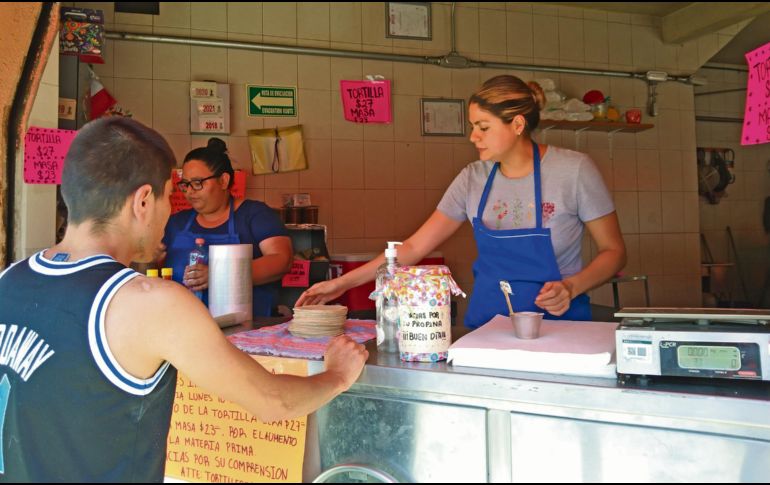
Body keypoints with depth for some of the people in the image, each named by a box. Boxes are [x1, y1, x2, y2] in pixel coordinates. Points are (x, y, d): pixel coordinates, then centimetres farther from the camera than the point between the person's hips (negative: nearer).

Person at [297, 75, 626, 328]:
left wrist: (571, 287, -18)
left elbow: (613, 251, 1)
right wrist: (344, 283, -4)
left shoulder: (573, 170, -7)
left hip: (558, 322, -2)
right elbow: (414, 247, 1)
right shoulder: (473, 179, 1)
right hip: (486, 323, 3)